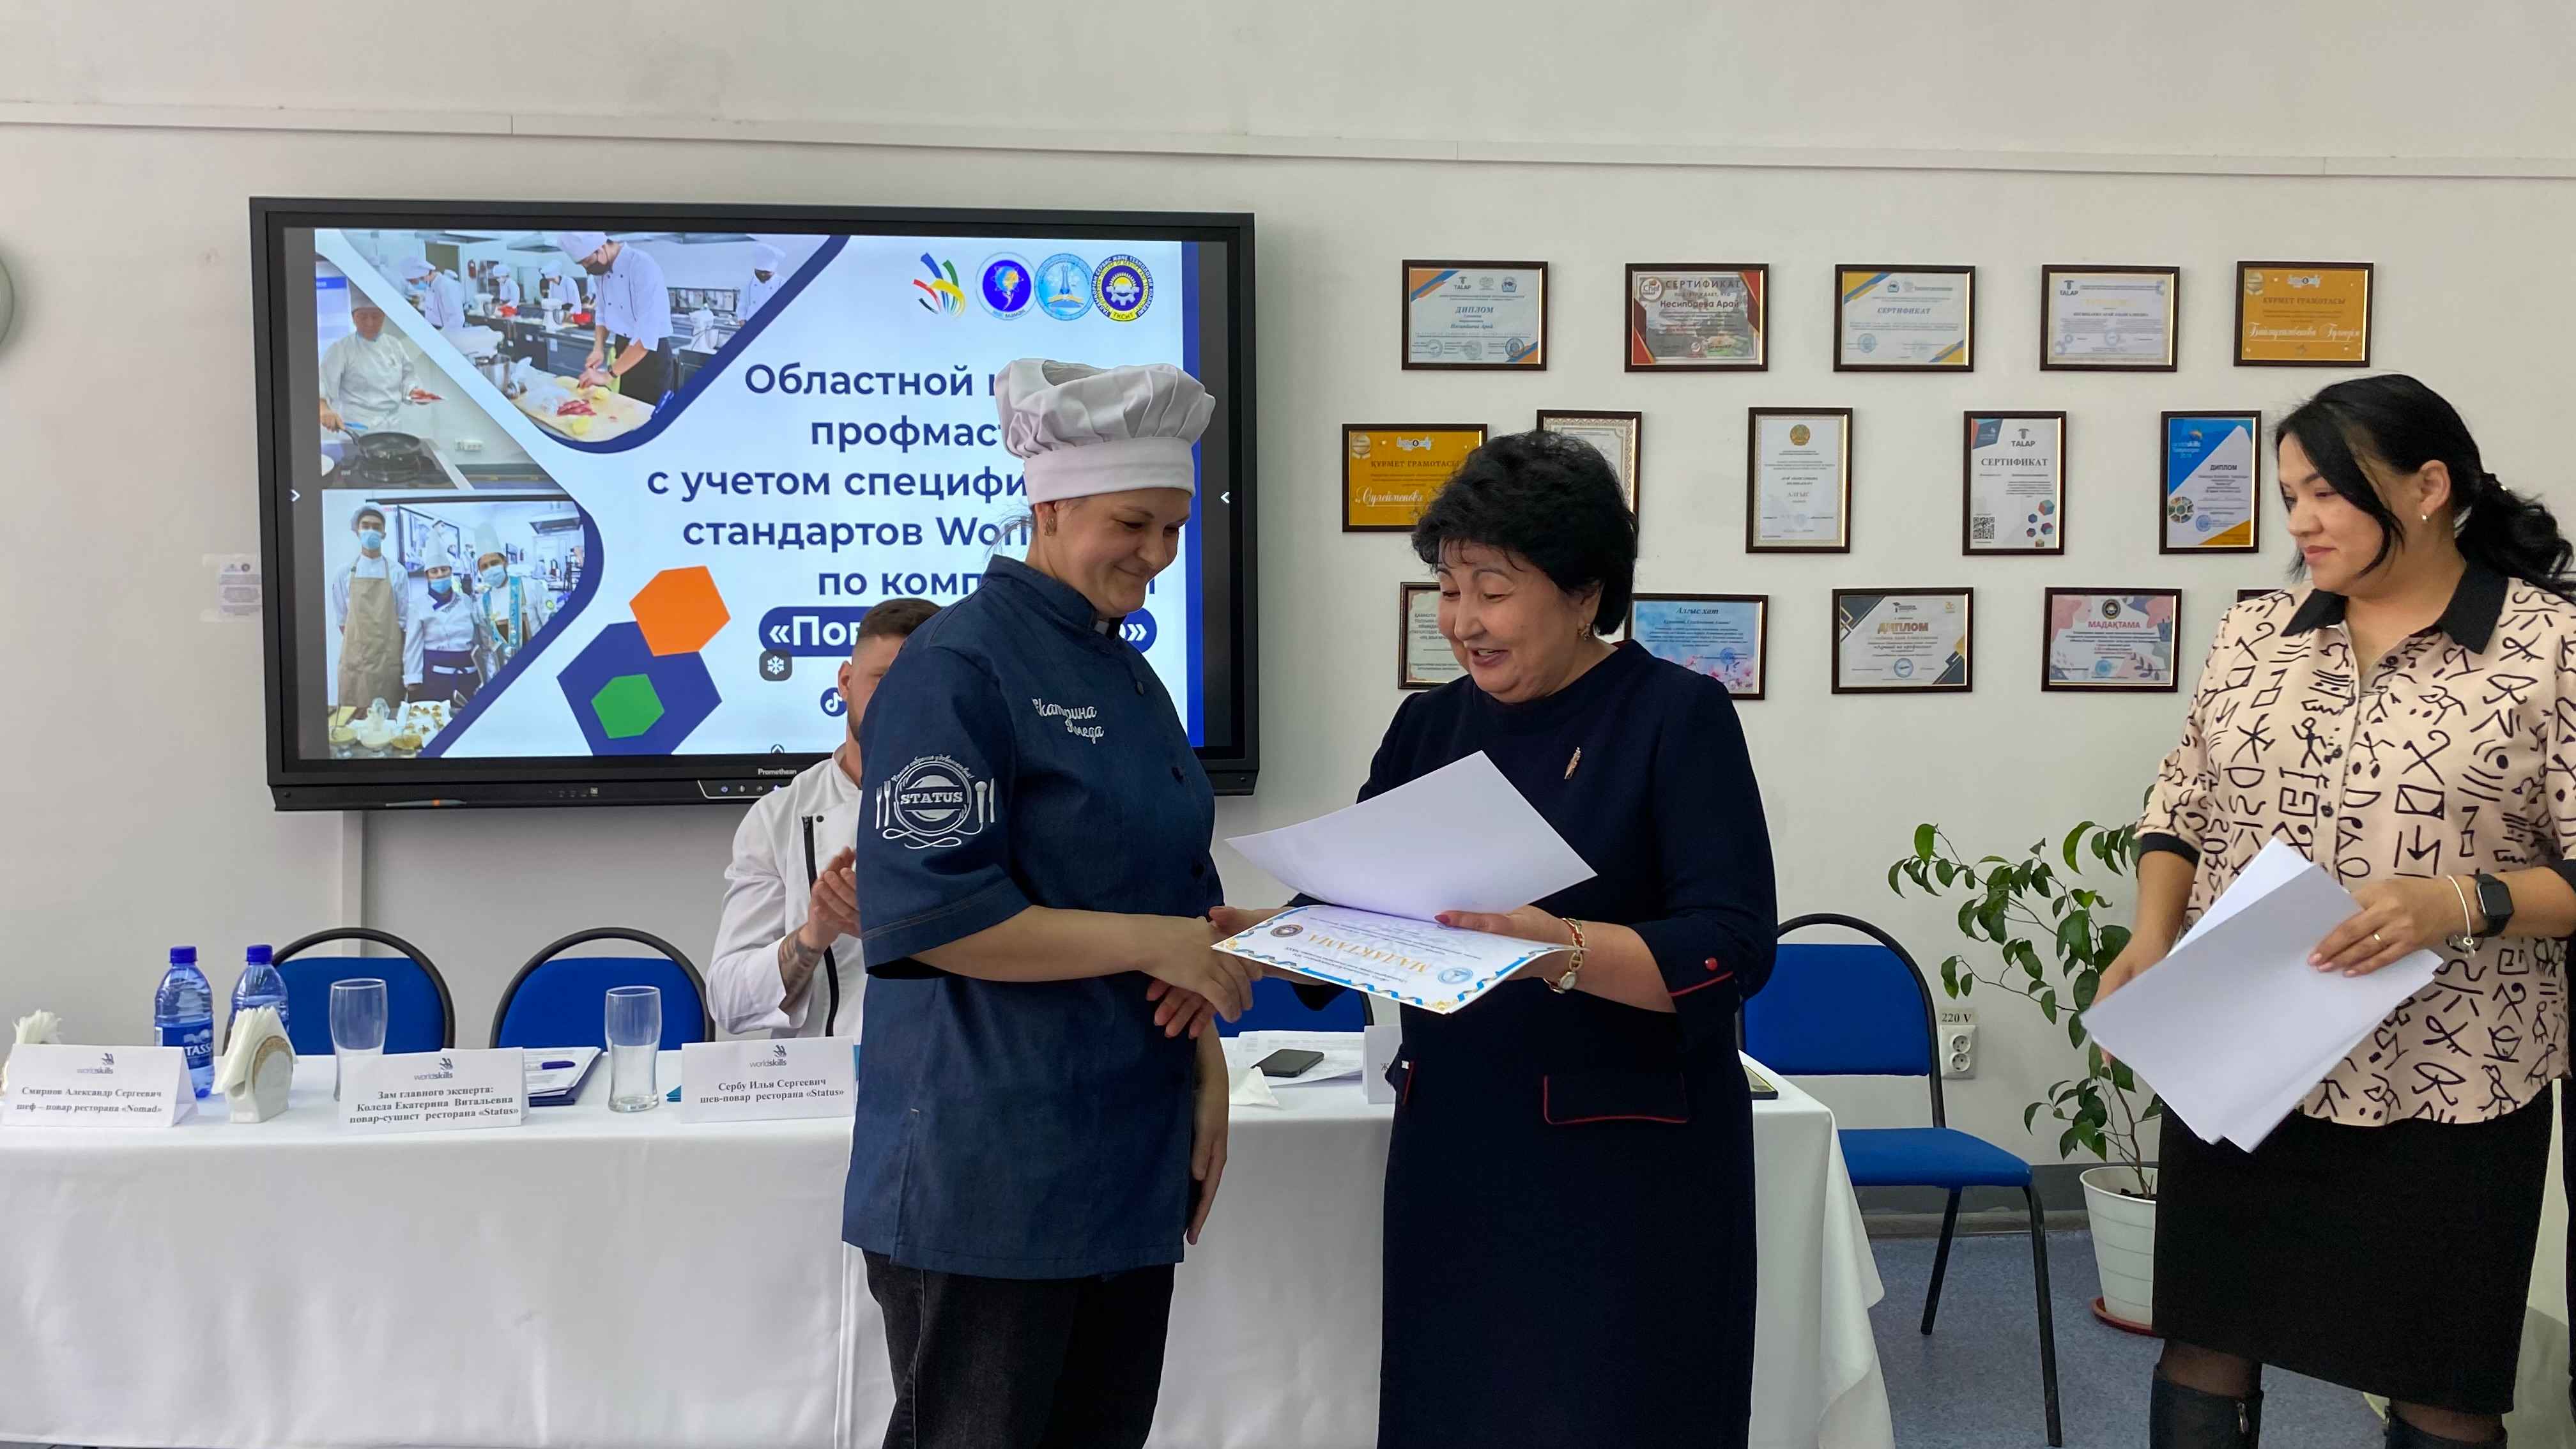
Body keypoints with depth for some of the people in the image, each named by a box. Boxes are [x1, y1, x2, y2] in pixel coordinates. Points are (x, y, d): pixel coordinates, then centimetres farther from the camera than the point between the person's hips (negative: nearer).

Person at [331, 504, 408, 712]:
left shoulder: (396, 573, 2)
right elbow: (341, 619, 10)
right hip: (355, 658, 1)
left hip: (388, 658, -1)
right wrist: (359, 647, 5)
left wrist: (395, 653, 2)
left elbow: (404, 620, 4)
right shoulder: (345, 574, 4)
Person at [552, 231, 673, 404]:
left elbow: (647, 334, -29)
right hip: (622, 349, 7)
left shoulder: (643, 267, -24)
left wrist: (609, 375, -27)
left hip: (650, 353, -7)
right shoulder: (602, 271, 0)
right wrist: (599, 348, -3)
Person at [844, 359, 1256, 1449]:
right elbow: (927, 913, -20)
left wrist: (1207, 1068, 8)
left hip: (1132, 1154, 8)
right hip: (984, 1176, -8)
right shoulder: (960, 666, -12)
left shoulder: (1129, 680, 13)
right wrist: (1148, 942, -18)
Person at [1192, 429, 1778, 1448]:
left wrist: (1560, 950, -32)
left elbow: (1734, 947, -17)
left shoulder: (1676, 718, -8)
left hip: (1627, 1161, -5)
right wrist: (1256, 942, -12)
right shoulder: (1431, 728, 8)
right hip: (1452, 1153, 5)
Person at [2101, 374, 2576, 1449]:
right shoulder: (2252, 635, 7)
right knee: (2205, 1344, 11)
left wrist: (2461, 905, -24)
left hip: (2446, 1084, -3)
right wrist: (2151, 943, -4)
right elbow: (2180, 813, 12)